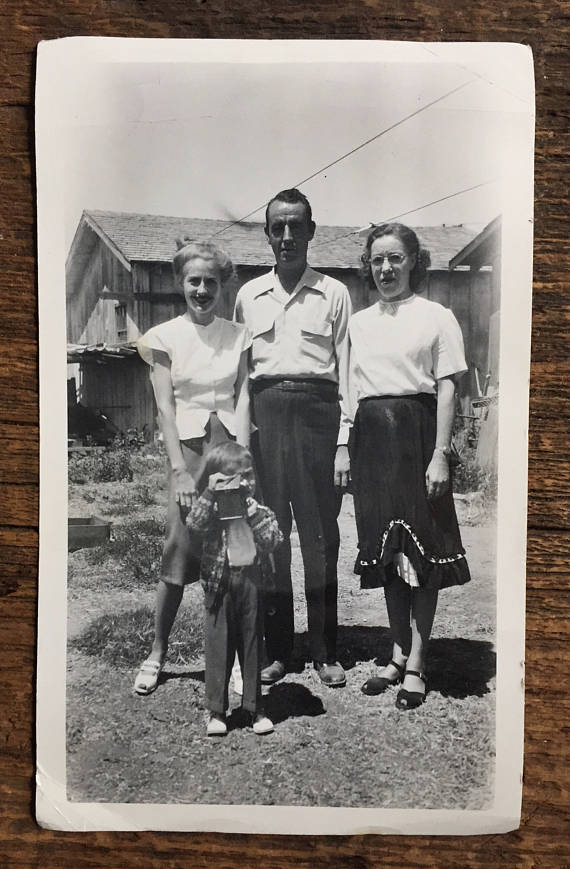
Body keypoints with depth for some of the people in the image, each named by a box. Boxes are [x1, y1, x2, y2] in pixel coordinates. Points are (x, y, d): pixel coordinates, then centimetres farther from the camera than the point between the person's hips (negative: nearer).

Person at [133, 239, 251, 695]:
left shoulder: (238, 335, 8)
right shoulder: (164, 337, 4)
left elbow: (243, 398, 2)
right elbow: (165, 406, -3)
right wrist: (180, 470, -10)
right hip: (188, 445, -1)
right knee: (180, 548, -4)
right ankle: (157, 653, 12)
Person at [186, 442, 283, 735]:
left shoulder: (261, 512, 3)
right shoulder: (210, 510, 0)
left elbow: (271, 541, -10)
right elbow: (194, 524, -20)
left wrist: (253, 512, -17)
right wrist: (209, 494, -23)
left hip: (252, 582, 2)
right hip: (220, 584, -1)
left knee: (252, 647, 11)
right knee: (218, 647, 5)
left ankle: (255, 708, 24)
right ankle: (216, 711, 18)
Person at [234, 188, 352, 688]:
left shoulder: (334, 293, 7)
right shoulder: (249, 295, 13)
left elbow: (347, 370, 4)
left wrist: (344, 441, -4)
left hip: (316, 410, -2)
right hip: (263, 412, 2)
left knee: (320, 534, 2)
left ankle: (326, 652, 16)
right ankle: (277, 650, 18)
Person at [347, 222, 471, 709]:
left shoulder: (436, 317, 1)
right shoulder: (359, 322, 14)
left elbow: (447, 389, -4)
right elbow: (351, 390, 13)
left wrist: (440, 454, -12)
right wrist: (344, 448, 6)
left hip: (416, 434, -4)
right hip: (371, 437, 5)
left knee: (421, 549, -1)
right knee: (386, 549, 11)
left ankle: (416, 665, 12)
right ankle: (399, 655, 25)